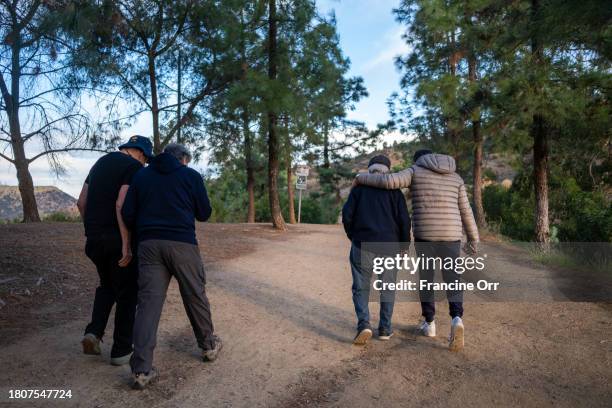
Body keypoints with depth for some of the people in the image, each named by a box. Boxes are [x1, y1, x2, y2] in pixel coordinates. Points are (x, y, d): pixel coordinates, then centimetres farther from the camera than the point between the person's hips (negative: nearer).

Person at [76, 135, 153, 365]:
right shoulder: (134, 167, -8)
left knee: (106, 285, 25)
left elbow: (81, 202, 16)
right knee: (126, 293, 6)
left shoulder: (101, 162, 16)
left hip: (94, 237, 7)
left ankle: (94, 332, 10)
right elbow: (121, 205, -21)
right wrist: (126, 244, -20)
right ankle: (121, 350, 12)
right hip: (117, 239, -7)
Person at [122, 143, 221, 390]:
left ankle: (141, 370, -3)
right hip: (182, 244, -2)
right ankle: (209, 346, 29)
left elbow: (128, 214, 7)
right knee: (196, 297, 12)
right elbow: (204, 213, 7)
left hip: (149, 245, 3)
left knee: (148, 302, 1)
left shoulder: (141, 176, 13)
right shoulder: (191, 176, 5)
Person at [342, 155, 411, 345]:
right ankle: (385, 329, 18)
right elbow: (404, 220, -2)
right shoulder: (394, 190, 5)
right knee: (387, 287, 16)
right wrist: (404, 245, 9)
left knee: (361, 288, 9)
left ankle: (364, 324, -8)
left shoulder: (359, 188, 6)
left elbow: (347, 214, -3)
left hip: (362, 246, 0)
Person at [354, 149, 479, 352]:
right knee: (453, 280, 6)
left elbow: (389, 181, -15)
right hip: (450, 234, 2)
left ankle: (429, 323, 20)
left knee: (425, 277, 15)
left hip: (424, 234, -2)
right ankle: (456, 320, -17)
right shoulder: (455, 177, 13)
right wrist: (473, 240, 18)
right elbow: (465, 211, 10)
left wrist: (362, 178, 0)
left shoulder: (415, 172, 2)